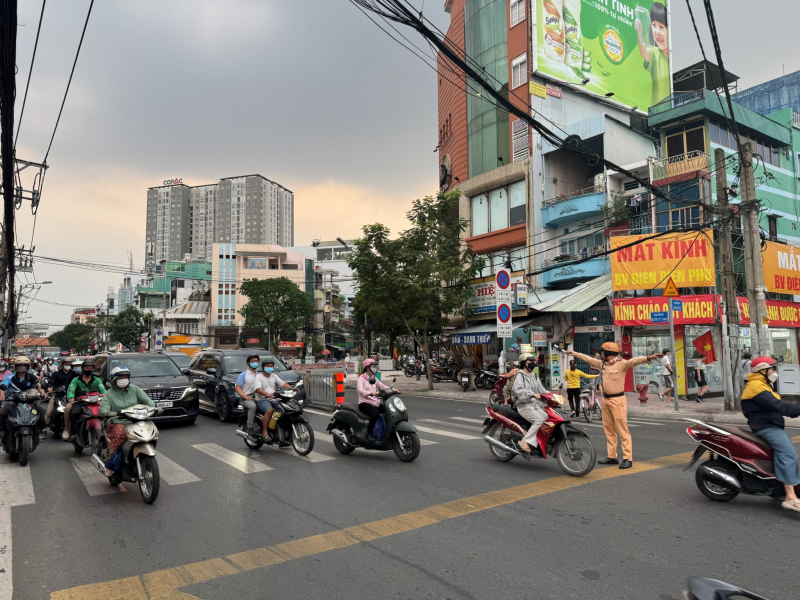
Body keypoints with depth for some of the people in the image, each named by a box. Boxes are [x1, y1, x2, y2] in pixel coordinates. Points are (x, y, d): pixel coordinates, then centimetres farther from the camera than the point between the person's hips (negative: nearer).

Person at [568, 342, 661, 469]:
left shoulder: (622, 363, -13)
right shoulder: (602, 364, 10)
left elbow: (635, 360, -29)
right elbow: (587, 358, 20)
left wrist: (648, 358, -47)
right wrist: (573, 353, 27)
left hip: (617, 400, -8)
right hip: (605, 400, 8)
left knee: (623, 429, -7)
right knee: (608, 429, 13)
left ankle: (627, 458, -5)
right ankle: (612, 456, 21)